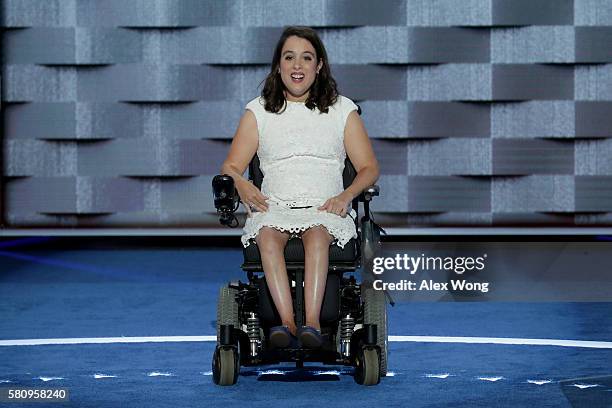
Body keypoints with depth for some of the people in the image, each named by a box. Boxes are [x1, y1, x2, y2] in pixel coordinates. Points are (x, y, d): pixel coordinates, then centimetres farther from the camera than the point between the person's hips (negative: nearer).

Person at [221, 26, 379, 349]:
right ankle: (287, 322, -50)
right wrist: (242, 185, -12)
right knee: (268, 235, -36)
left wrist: (346, 195, -10)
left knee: (316, 233, -37)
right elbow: (231, 167, 13)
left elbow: (369, 168, 12)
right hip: (274, 205, 1)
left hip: (325, 206, -1)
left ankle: (312, 322, -51)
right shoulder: (258, 111, 20)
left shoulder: (342, 110, 18)